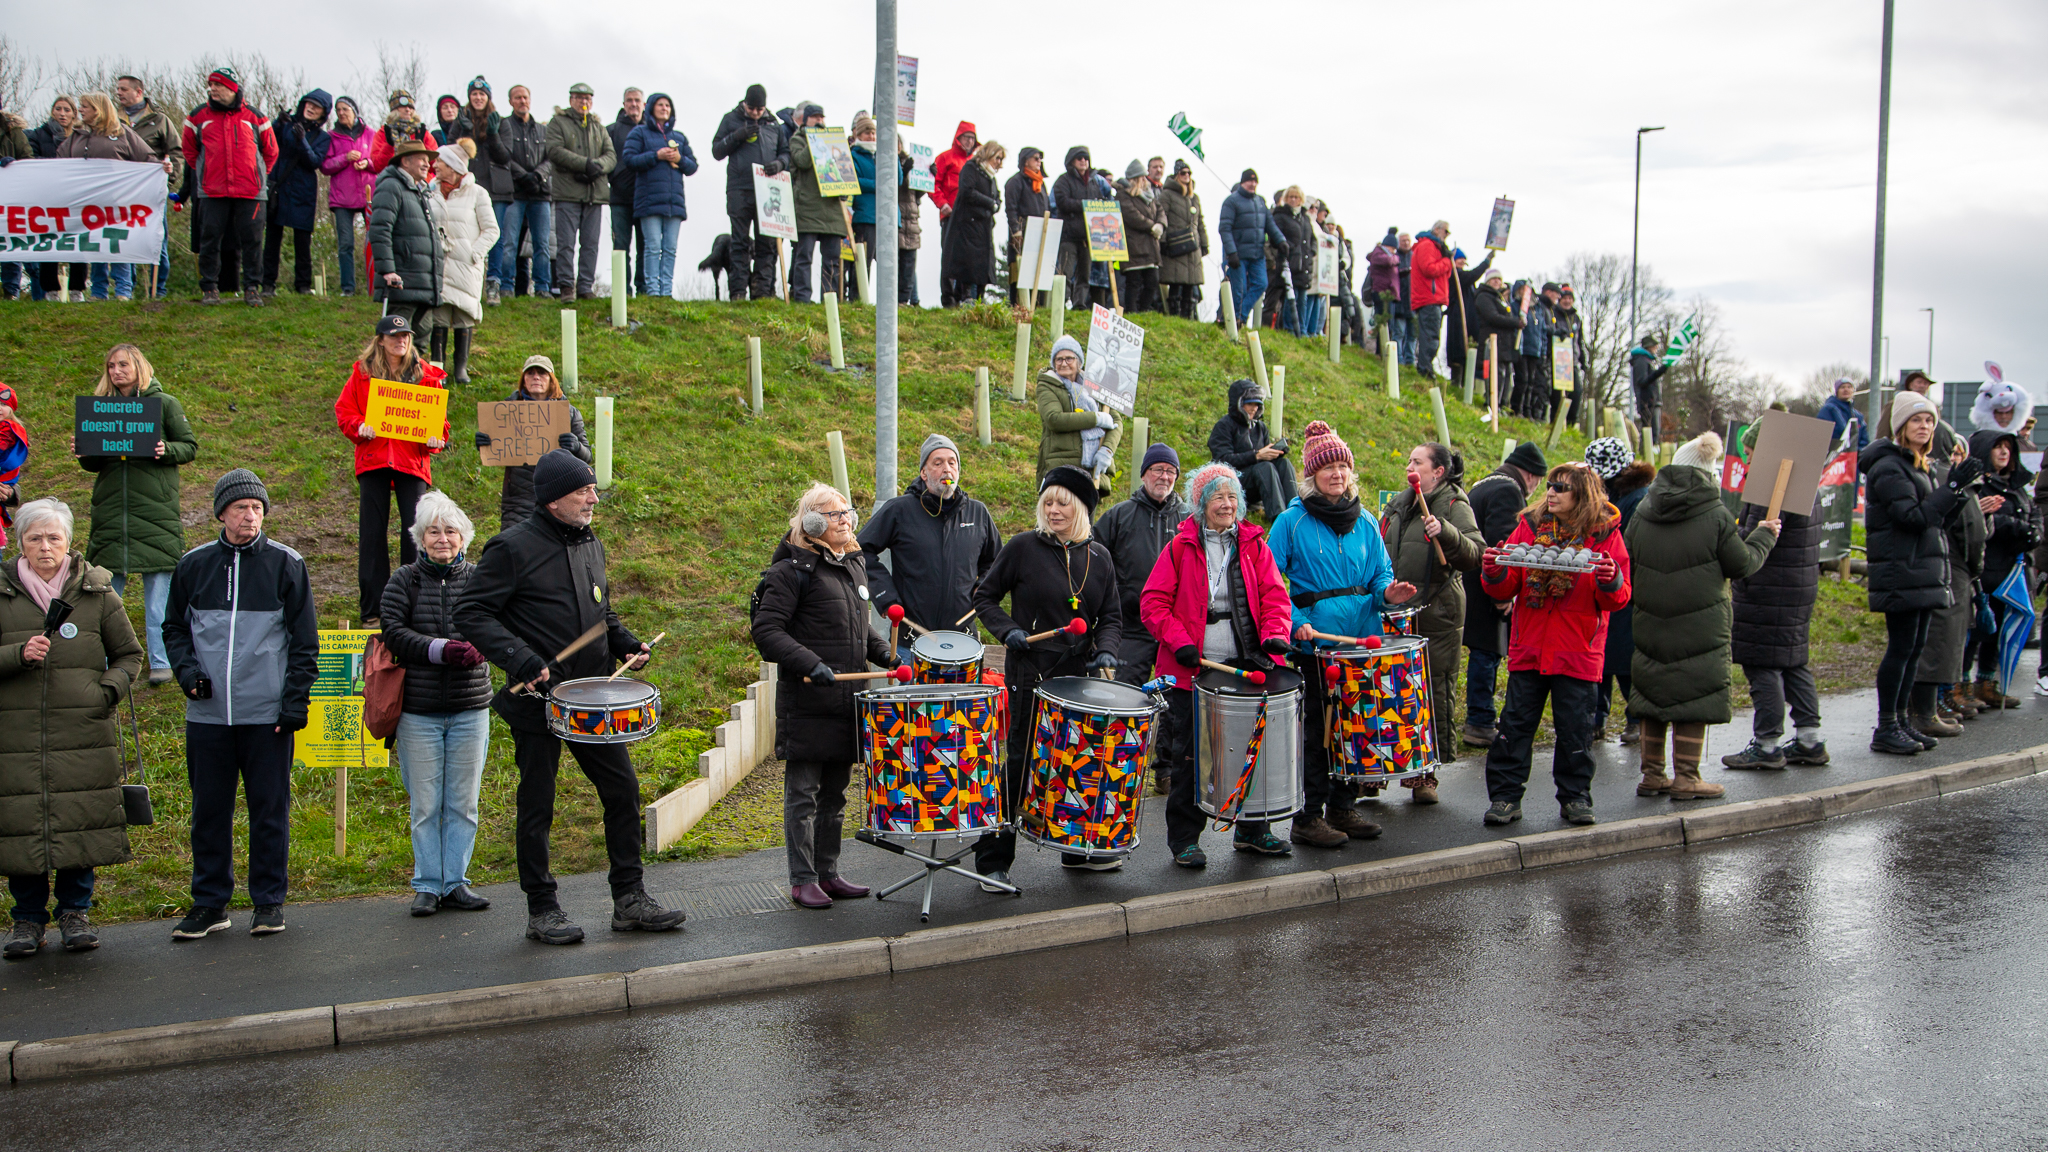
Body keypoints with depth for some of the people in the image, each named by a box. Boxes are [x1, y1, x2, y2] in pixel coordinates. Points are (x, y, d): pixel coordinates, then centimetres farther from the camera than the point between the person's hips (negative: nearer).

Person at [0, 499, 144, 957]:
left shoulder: (97, 592, 7)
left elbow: (130, 655, 15)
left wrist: (110, 689, -3)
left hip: (83, 732, 0)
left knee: (81, 821, 1)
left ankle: (75, 912, 18)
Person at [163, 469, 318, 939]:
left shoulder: (286, 564, 1)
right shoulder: (194, 564, 7)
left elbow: (304, 639, 2)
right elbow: (174, 627, 17)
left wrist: (296, 699, -5)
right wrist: (186, 668, -2)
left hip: (268, 714, -2)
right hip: (207, 713, 2)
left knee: (270, 810, 4)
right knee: (209, 811, 8)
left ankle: (269, 901, 16)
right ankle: (210, 903, 19)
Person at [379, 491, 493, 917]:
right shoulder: (404, 582, 2)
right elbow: (394, 633, -9)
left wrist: (474, 649, -26)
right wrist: (440, 649, -22)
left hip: (470, 708, 1)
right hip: (418, 710, -1)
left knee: (462, 802, 5)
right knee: (426, 803, 3)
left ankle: (455, 881, 16)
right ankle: (427, 885, 13)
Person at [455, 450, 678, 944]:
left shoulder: (590, 544, 12)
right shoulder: (514, 547, -10)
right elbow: (471, 613, -12)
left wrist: (626, 643, 6)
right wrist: (520, 659, -23)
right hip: (537, 700, -6)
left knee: (623, 789, 5)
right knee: (537, 806, 3)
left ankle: (630, 899, 15)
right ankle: (542, 910, 15)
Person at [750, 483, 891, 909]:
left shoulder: (855, 564, 15)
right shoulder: (793, 570, -9)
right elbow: (766, 630, -14)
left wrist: (886, 655, 11)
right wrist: (810, 664, -24)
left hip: (848, 699, 7)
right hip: (806, 703, -7)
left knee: (835, 793, 13)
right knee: (803, 793, -1)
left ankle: (828, 873, 23)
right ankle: (802, 880, 7)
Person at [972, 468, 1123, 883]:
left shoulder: (1099, 557, 8)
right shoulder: (1023, 548, -4)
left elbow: (1112, 616, 11)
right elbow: (984, 596, 4)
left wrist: (1105, 650, -7)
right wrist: (1008, 630, -12)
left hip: (1080, 673, 5)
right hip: (1031, 674, -4)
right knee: (1020, 761, -4)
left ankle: (1079, 849, 30)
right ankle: (992, 860, 5)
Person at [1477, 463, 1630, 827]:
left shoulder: (1605, 534, 0)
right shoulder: (1529, 526, 5)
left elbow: (1619, 598, -2)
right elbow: (1507, 589, 6)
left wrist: (1610, 581, -24)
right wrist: (1494, 574, -15)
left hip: (1578, 653, -2)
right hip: (1528, 649, 2)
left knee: (1575, 726, 4)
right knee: (1516, 722, 2)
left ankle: (1575, 797, 17)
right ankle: (1505, 796, 8)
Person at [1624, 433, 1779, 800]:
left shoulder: (1643, 512, 4)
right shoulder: (1716, 516, -10)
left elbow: (1628, 563, 10)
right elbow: (1742, 565, -3)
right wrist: (1763, 536, 14)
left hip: (1651, 621, 5)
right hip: (1700, 625, -5)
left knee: (1653, 693, 12)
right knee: (1694, 694, 2)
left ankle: (1652, 774, 17)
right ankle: (1686, 777, 3)